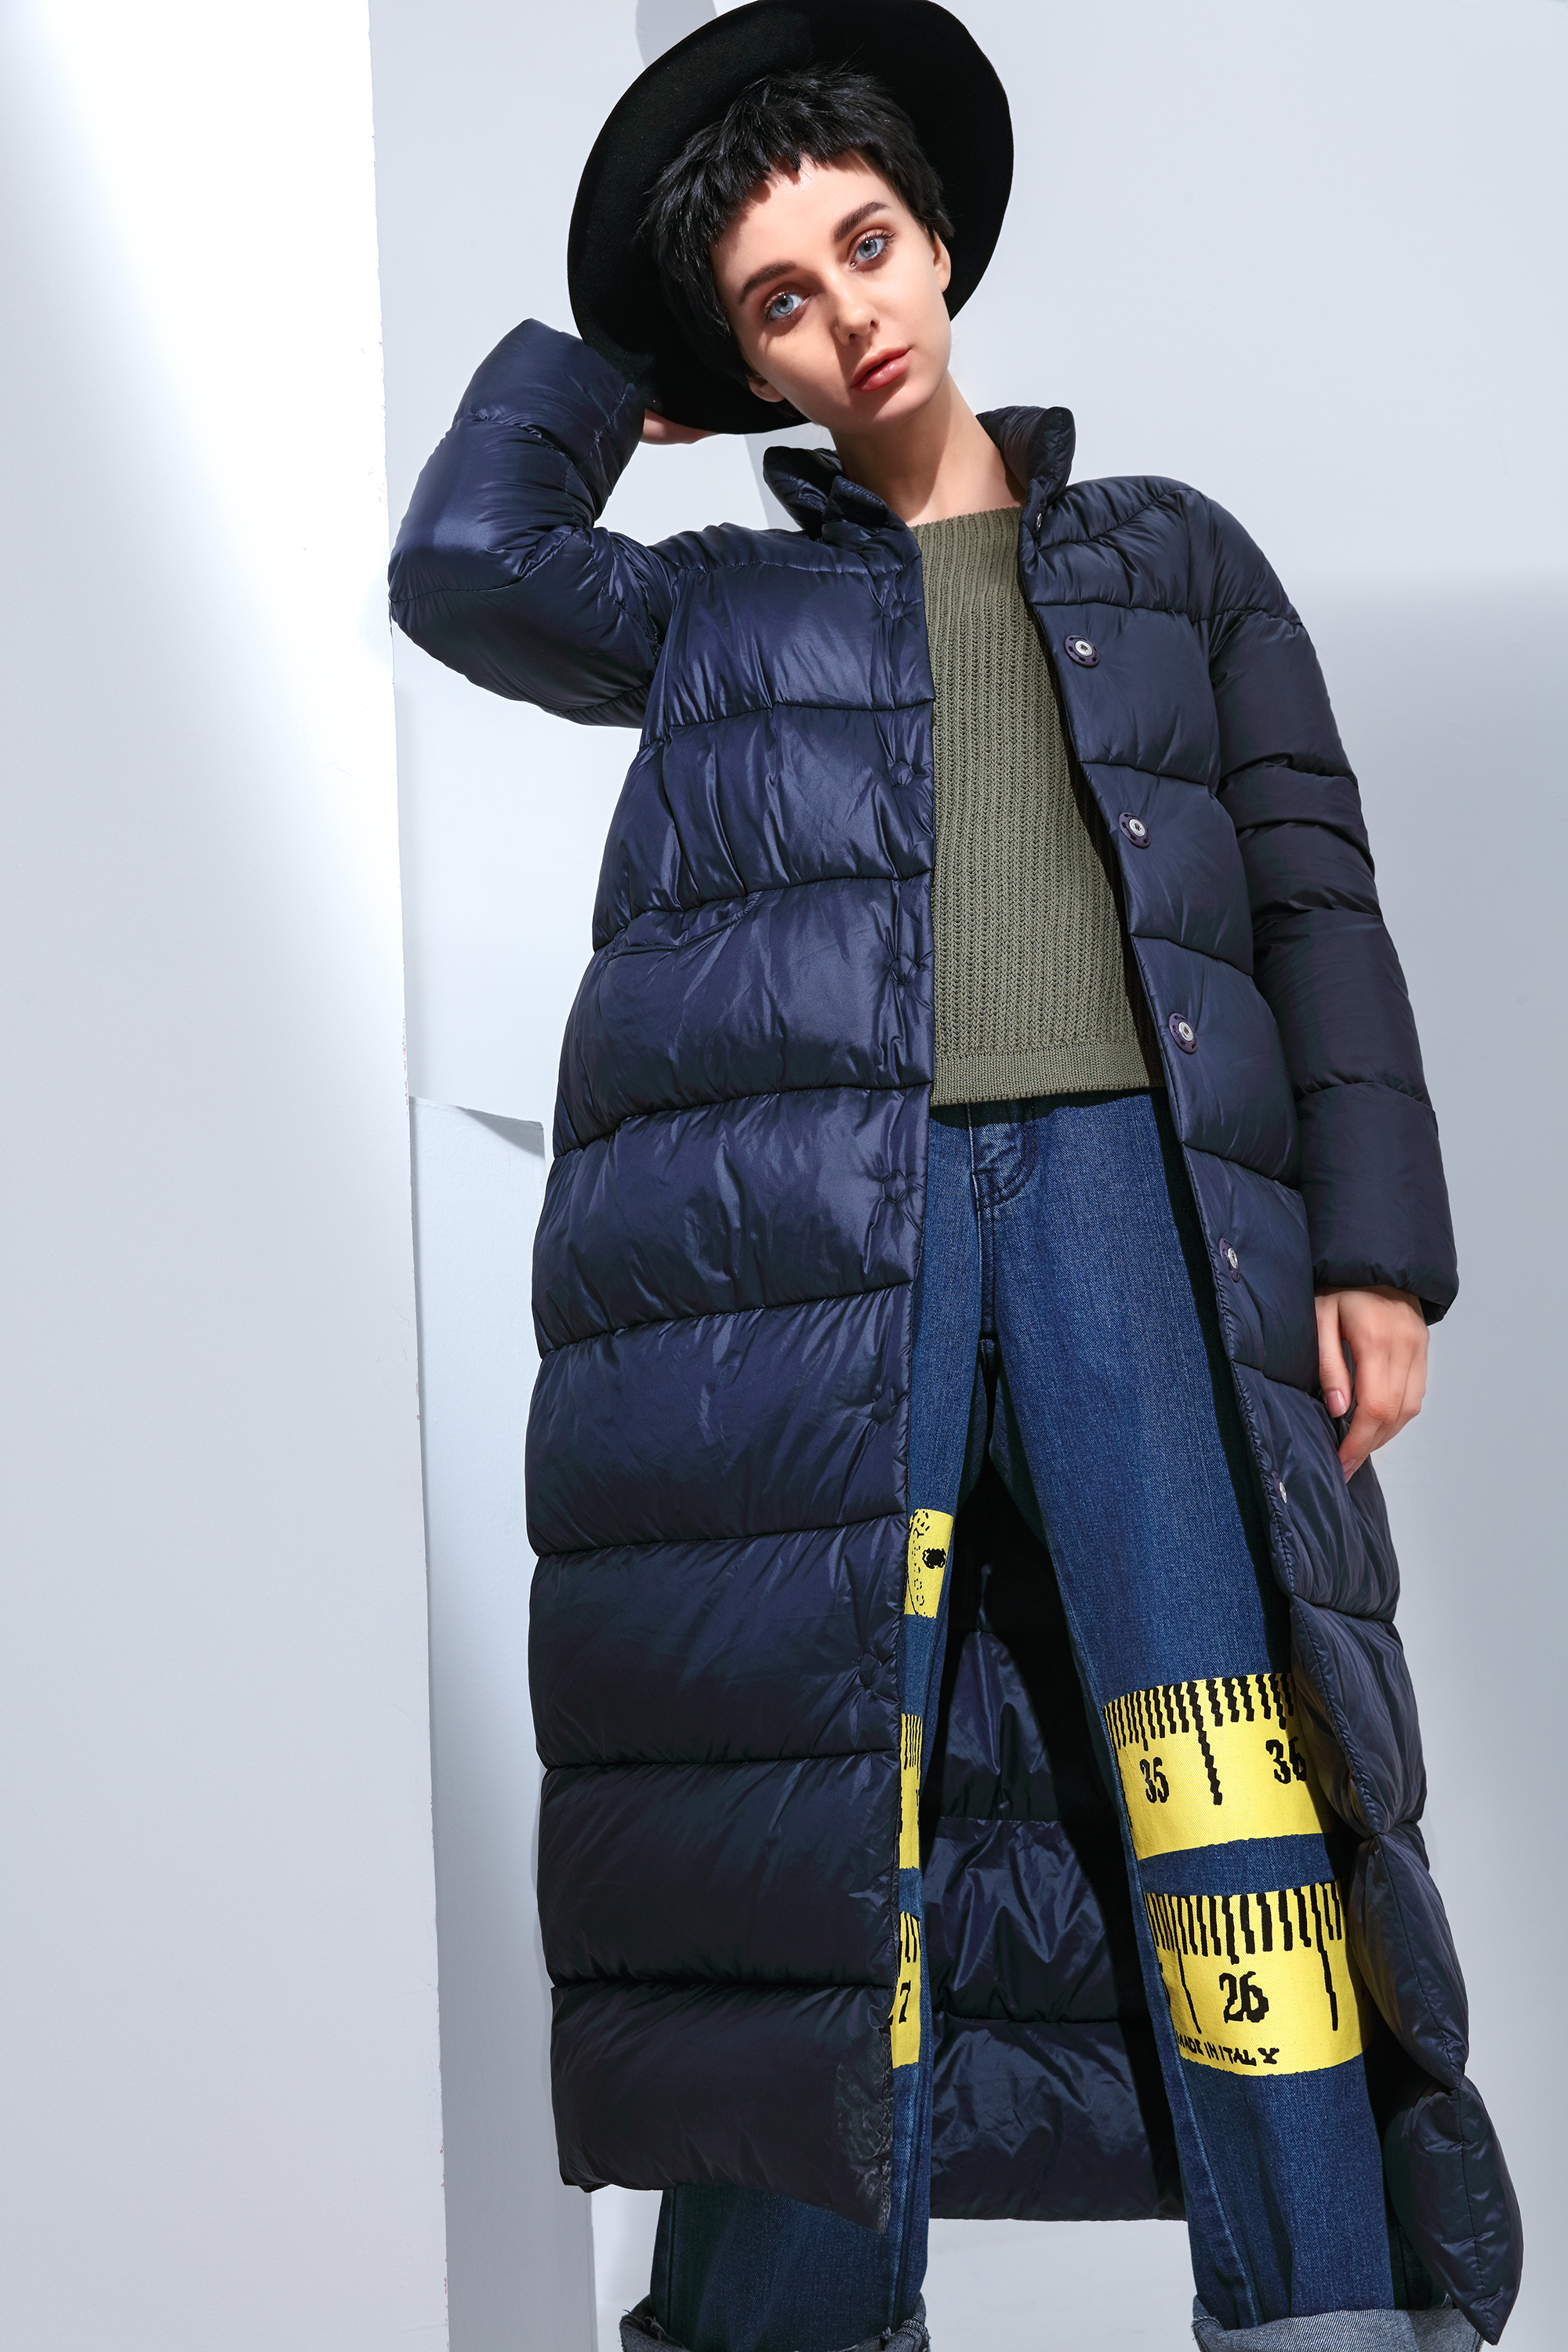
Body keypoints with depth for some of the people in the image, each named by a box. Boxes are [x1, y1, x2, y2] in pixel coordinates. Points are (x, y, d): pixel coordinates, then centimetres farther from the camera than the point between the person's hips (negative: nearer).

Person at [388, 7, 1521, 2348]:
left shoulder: (1176, 558, 25)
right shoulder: (713, 609, 26)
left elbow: (1317, 901, 16)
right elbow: (463, 562, 10)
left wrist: (1379, 1247, 4)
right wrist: (605, 373, 29)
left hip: (1131, 1187, 0)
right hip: (790, 1214, 0)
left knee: (1244, 1816, -13)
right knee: (810, 1811, -8)